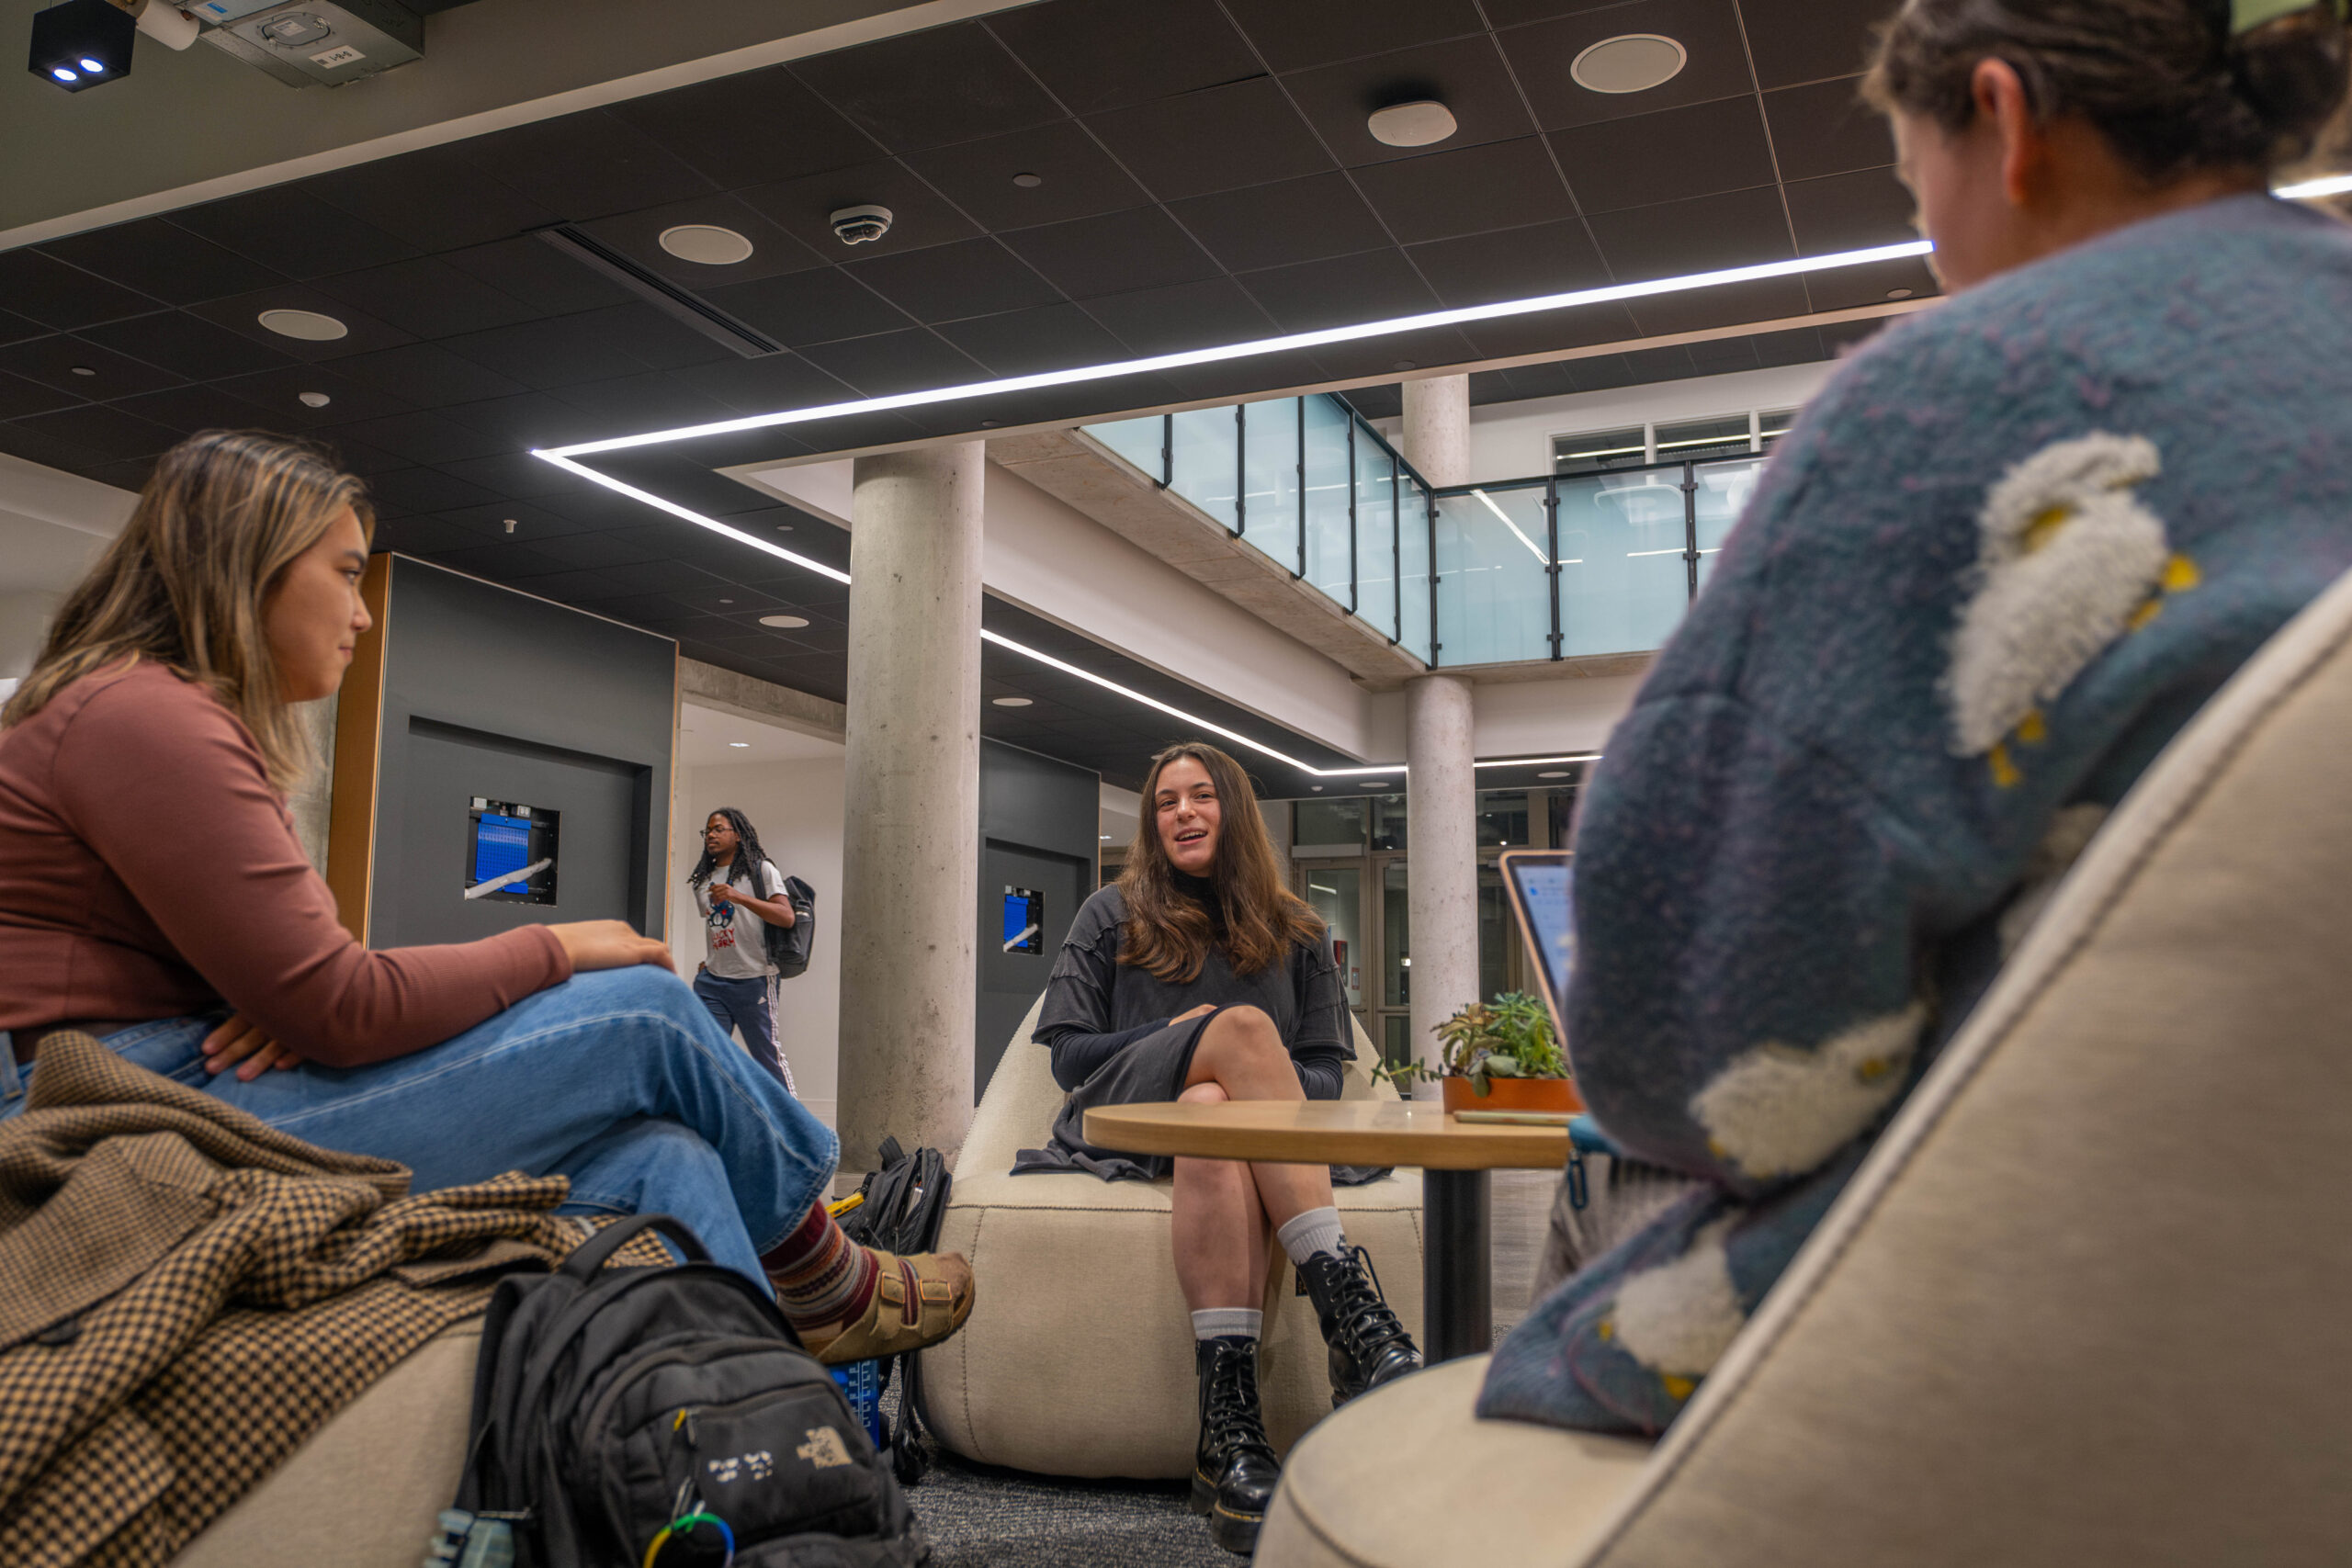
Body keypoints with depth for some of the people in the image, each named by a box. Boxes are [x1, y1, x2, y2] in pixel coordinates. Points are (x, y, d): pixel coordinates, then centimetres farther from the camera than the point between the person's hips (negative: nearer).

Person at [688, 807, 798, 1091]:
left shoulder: (760, 870, 0)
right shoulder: (702, 879, 17)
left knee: (768, 1054, -1)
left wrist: (738, 897, -22)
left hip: (753, 979, -5)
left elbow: (787, 918, -14)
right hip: (711, 982, 5)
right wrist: (709, 962, 13)